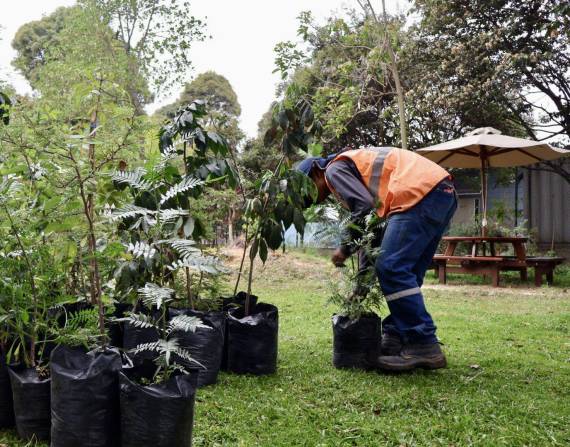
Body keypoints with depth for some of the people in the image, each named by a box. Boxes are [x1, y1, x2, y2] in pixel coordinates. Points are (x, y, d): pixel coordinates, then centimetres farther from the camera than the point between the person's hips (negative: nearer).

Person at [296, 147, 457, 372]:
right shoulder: (357, 161, 32)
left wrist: (346, 247, 0)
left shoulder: (335, 168, 4)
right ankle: (396, 338, 14)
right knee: (406, 273, 13)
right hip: (444, 192, 10)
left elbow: (363, 207, -11)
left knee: (391, 269, -11)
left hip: (421, 192, -10)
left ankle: (424, 347, -12)